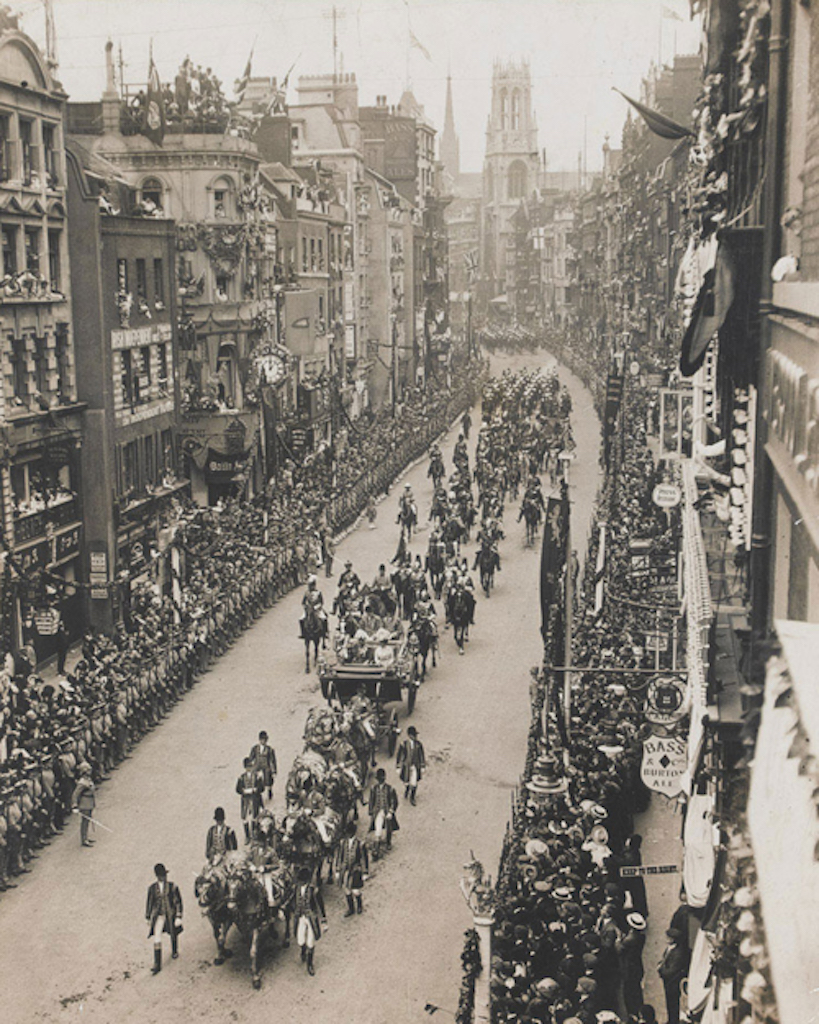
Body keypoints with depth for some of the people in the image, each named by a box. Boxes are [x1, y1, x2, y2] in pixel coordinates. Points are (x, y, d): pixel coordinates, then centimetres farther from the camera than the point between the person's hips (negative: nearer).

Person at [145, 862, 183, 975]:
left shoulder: (172, 886, -11)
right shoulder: (152, 887, -5)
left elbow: (178, 902, -7)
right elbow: (149, 902, 7)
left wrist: (178, 917, -11)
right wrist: (148, 917, 12)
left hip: (170, 915, -1)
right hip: (158, 915, 1)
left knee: (173, 935, 18)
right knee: (156, 938, -8)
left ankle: (174, 951, 49)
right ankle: (157, 964, -4)